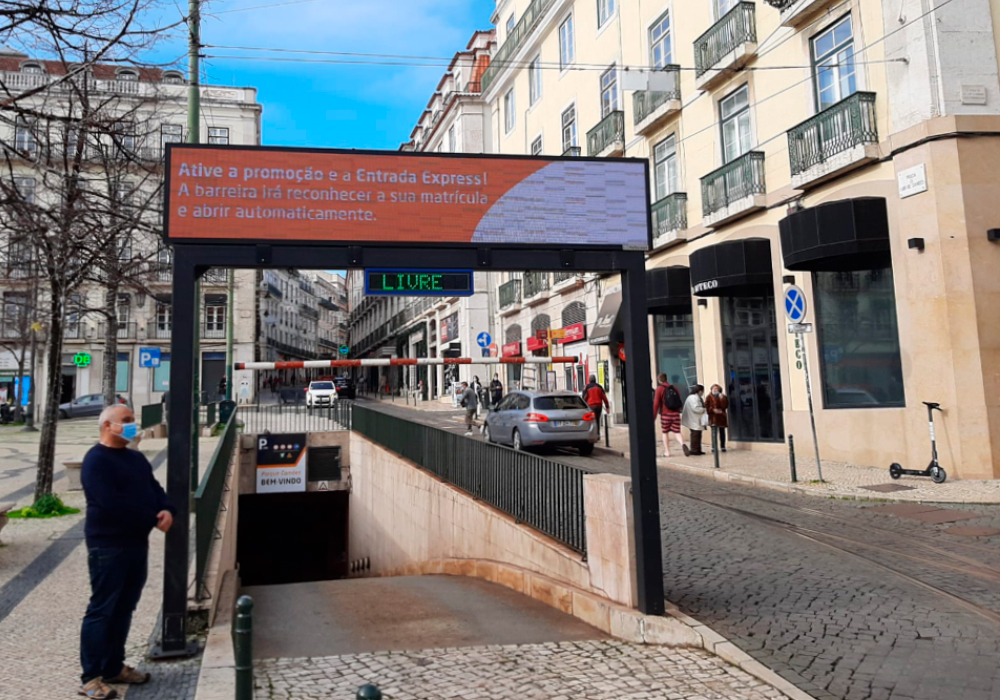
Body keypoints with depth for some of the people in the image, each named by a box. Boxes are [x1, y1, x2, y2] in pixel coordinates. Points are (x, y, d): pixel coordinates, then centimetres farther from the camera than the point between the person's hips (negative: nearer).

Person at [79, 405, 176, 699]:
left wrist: (167, 510, -10)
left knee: (124, 608, 14)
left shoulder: (136, 458, 15)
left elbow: (154, 489, 13)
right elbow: (112, 503, -23)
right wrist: (154, 519, -17)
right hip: (108, 545, -8)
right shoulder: (96, 460, -13)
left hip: (137, 542, 8)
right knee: (102, 609, -3)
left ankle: (114, 667, 25)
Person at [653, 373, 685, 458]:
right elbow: (679, 402, 17)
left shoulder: (659, 389, -3)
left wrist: (654, 416, -3)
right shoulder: (674, 388, 12)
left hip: (665, 414, -3)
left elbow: (656, 403, -8)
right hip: (676, 413, 4)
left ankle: (667, 452, 10)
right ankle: (682, 444, -26)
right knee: (677, 432, 2)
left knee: (665, 433, 10)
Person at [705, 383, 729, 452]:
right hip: (713, 417, -2)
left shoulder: (723, 397, 11)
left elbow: (726, 406, -1)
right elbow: (706, 407, -2)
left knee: (722, 432, 4)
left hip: (721, 416, 2)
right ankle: (714, 447, -1)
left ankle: (723, 447, 9)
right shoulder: (709, 397, 5)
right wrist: (713, 410, -16)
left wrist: (722, 399, -13)